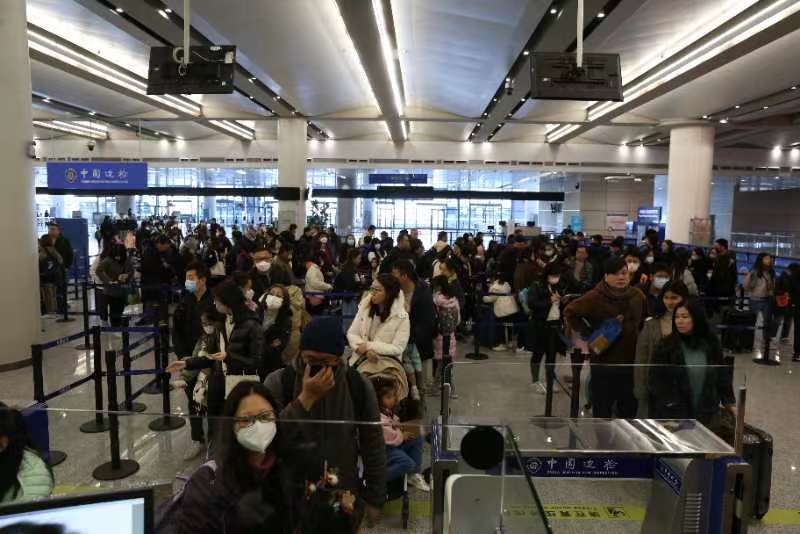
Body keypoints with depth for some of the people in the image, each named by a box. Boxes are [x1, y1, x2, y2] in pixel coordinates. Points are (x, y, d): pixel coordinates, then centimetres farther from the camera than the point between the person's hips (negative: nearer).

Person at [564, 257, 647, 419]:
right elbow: (570, 312, -6)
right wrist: (588, 333, -9)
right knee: (602, 407, 8)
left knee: (629, 405, 17)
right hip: (603, 362, -4)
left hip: (631, 360, 4)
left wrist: (638, 338, 9)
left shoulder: (638, 295, 0)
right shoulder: (595, 297, -15)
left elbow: (643, 321, 18)